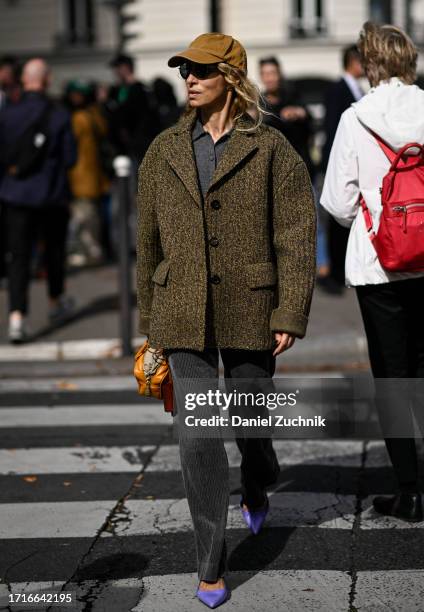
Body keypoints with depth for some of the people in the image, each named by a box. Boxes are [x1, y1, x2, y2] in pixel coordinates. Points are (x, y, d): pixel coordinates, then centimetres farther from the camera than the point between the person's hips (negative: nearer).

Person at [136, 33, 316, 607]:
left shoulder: (270, 149, -3)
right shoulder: (164, 151, 6)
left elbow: (297, 236, -6)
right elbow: (149, 239, 13)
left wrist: (291, 315, -12)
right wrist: (149, 316, 15)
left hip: (249, 311, -2)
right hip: (183, 312, 2)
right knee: (197, 434, -5)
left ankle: (257, 490, 51)